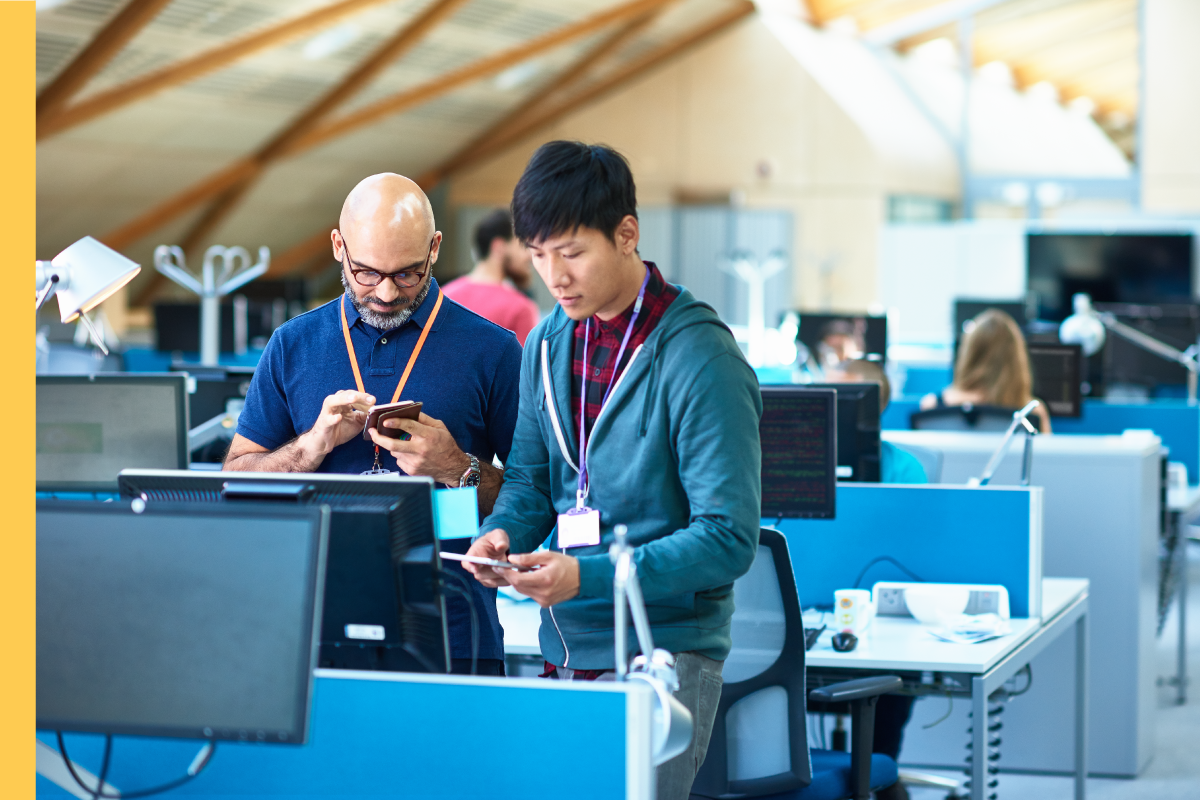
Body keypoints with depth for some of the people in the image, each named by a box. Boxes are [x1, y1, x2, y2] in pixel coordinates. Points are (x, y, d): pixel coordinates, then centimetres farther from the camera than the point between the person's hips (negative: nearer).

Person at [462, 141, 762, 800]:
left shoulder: (700, 358, -13)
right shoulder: (547, 344, 8)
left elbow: (728, 538, -17)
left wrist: (588, 577, -26)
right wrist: (502, 534, -6)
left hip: (663, 654, -6)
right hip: (563, 649, 6)